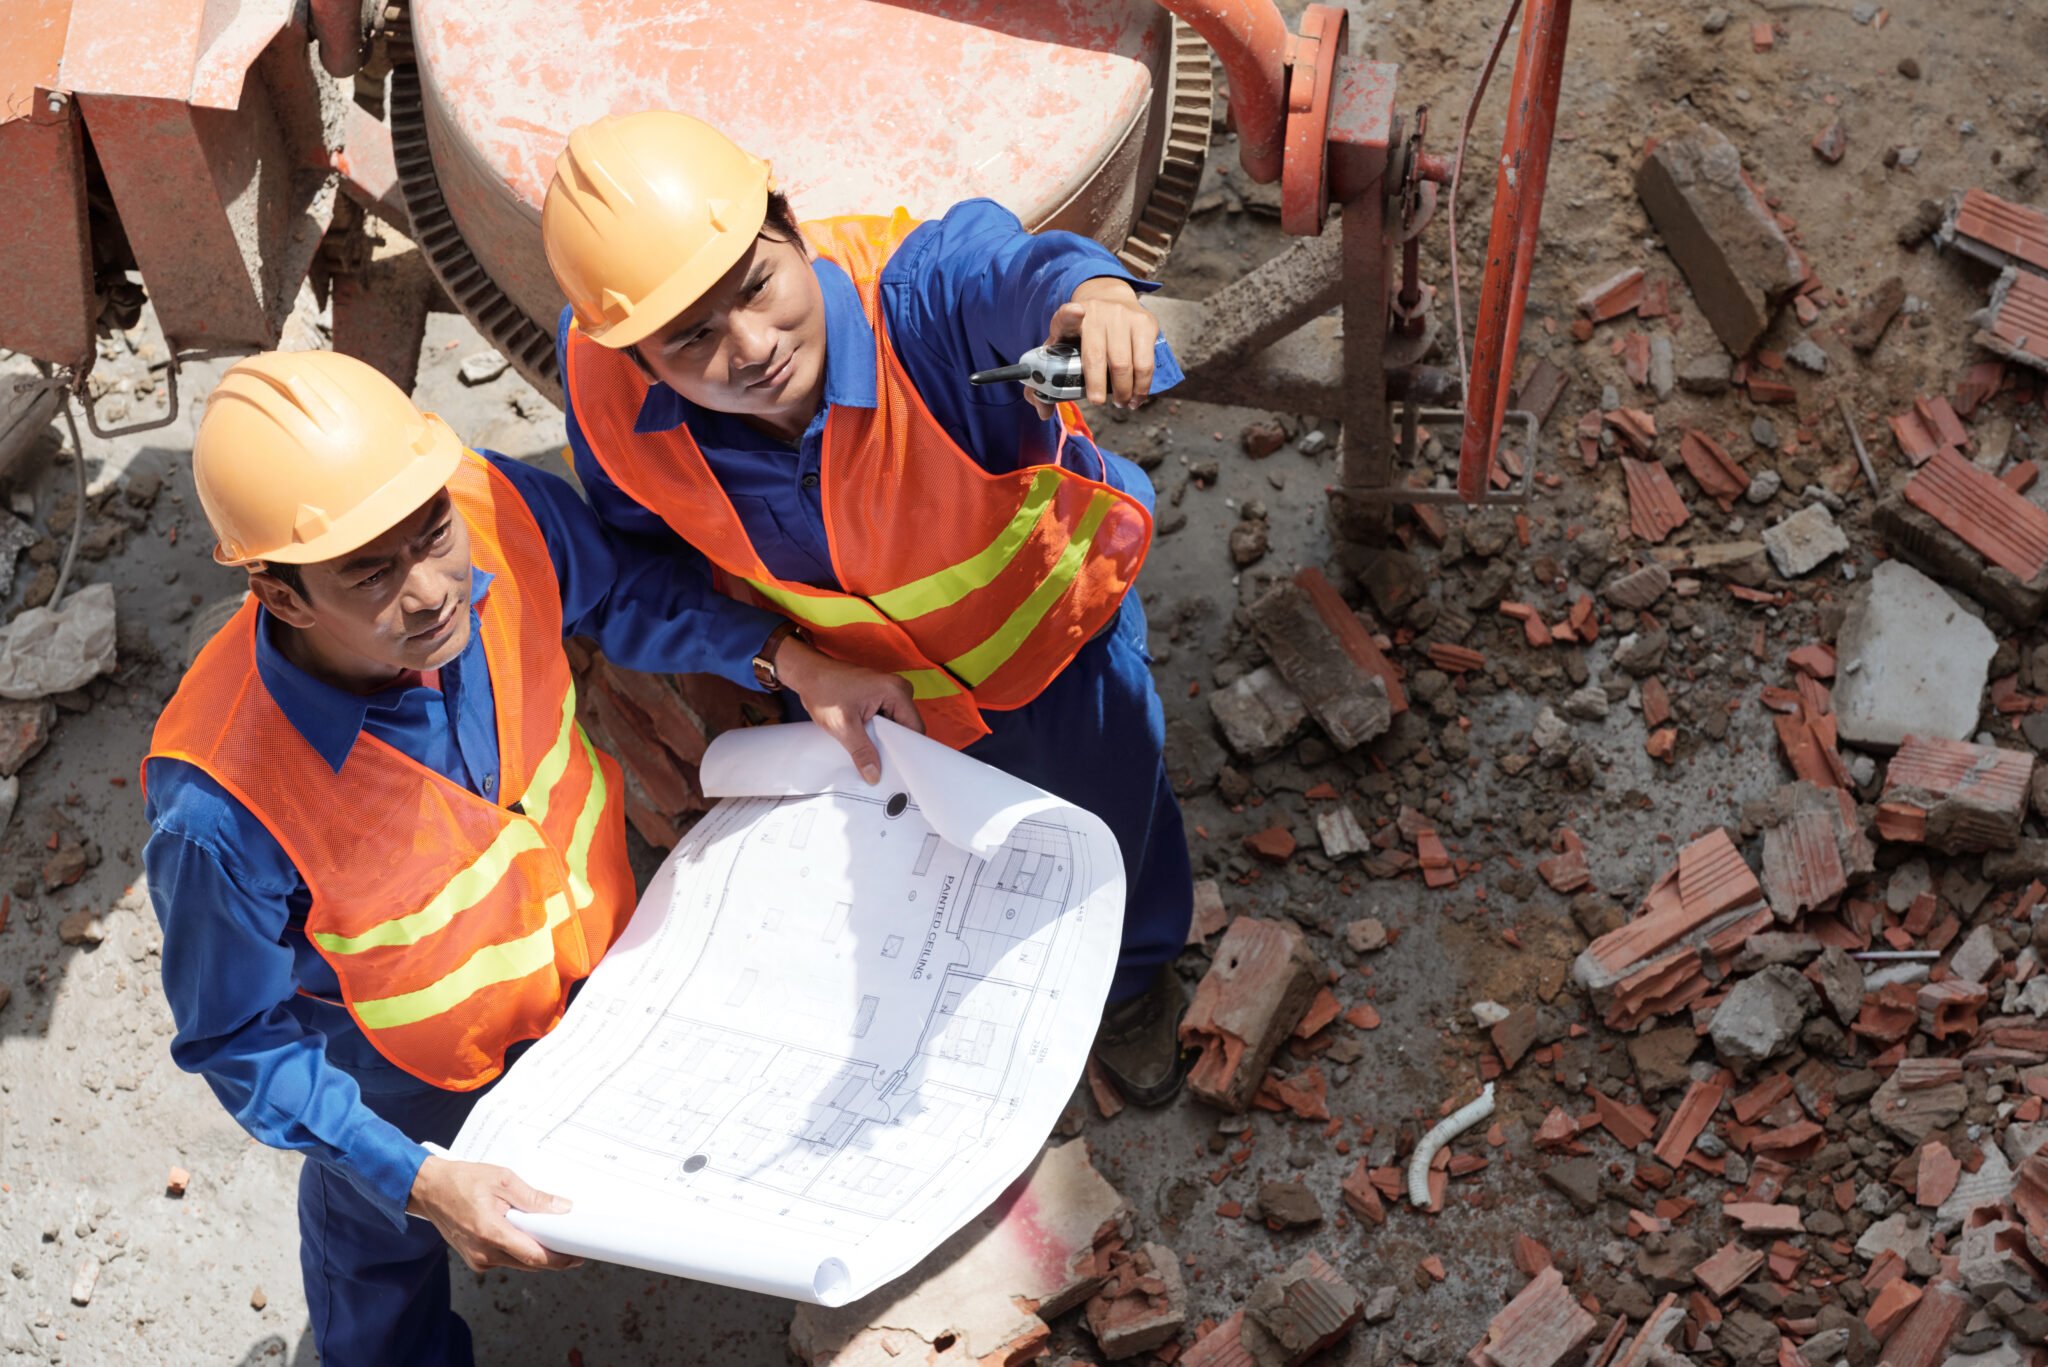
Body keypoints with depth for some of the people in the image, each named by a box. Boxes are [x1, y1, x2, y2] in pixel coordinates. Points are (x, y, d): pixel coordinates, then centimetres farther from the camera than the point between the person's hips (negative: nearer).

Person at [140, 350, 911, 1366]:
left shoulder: (501, 512, -35)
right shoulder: (219, 811, -46)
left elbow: (619, 593, -8)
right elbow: (238, 1039, -26)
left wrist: (790, 660, -15)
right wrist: (418, 1181, -32)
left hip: (595, 939, 4)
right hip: (407, 1062, -3)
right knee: (383, 1240, 31)